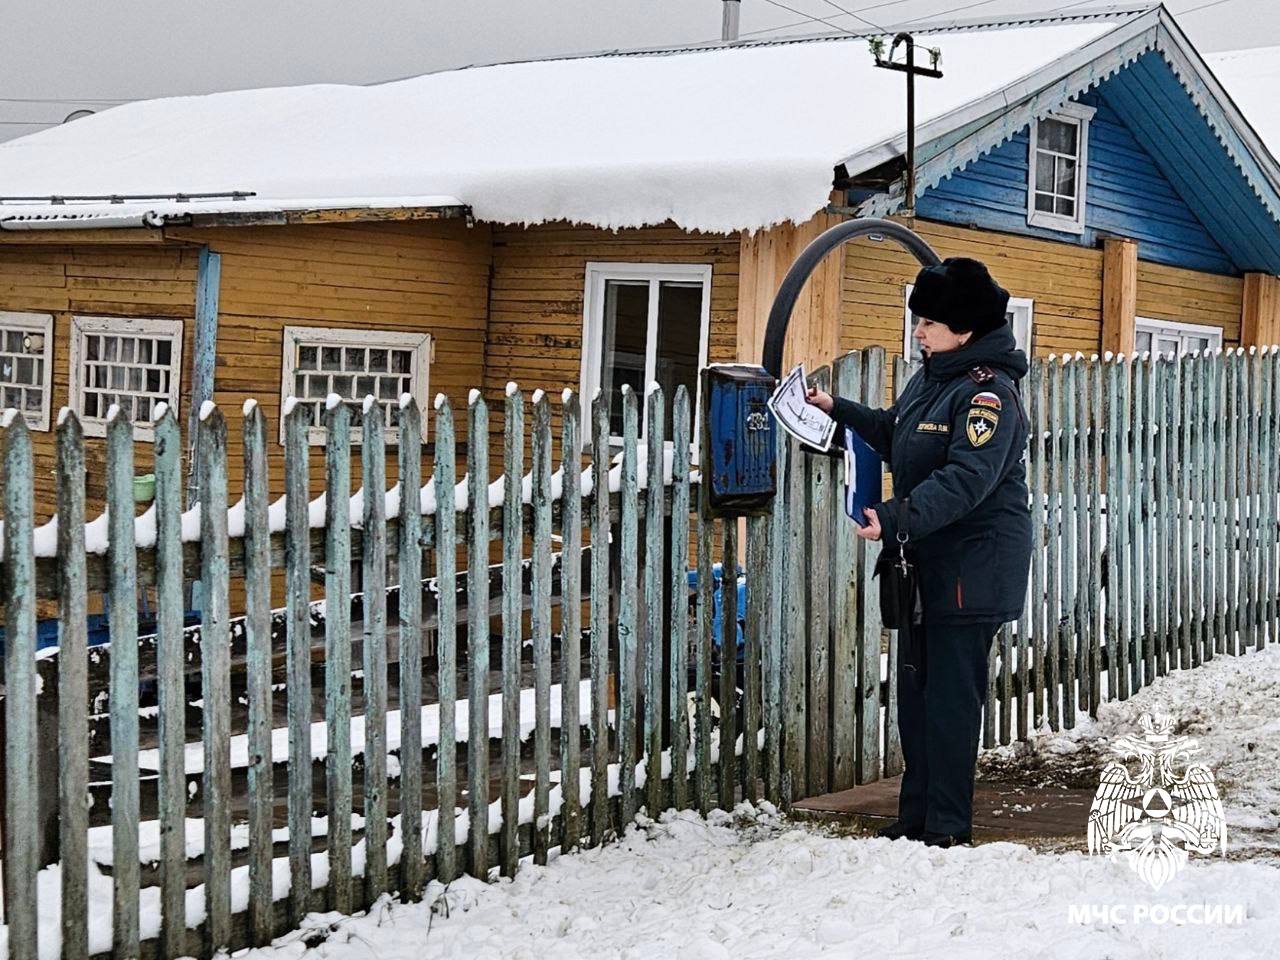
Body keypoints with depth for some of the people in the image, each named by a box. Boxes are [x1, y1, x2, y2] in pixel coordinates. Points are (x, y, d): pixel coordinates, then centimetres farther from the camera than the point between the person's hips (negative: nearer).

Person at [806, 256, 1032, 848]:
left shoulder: (988, 392, -17)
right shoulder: (930, 378, 12)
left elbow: (966, 480, -29)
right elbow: (896, 438, 30)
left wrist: (896, 518, -36)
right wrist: (839, 411, 21)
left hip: (974, 567, -10)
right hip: (929, 562, 10)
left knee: (951, 694, -6)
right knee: (915, 689, 13)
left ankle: (947, 827, 1)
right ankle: (915, 815, 22)